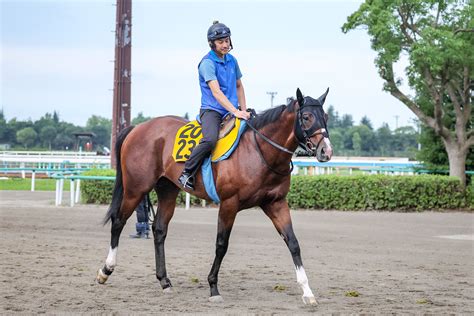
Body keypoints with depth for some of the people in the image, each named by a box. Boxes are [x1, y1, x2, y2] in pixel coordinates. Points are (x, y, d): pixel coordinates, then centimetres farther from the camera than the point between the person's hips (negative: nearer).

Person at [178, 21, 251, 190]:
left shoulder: (232, 60, 13)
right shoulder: (207, 63, -10)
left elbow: (239, 86, 24)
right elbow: (216, 92, -20)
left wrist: (243, 110, 11)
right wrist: (235, 112, -27)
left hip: (231, 111, 8)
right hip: (211, 110, -8)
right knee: (210, 139, -33)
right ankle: (186, 174, -20)